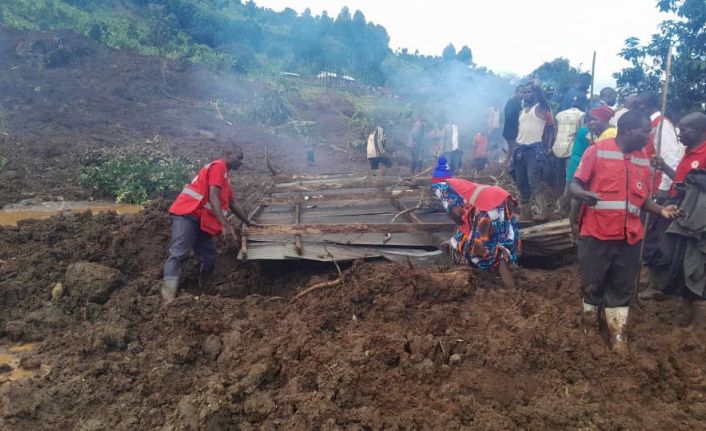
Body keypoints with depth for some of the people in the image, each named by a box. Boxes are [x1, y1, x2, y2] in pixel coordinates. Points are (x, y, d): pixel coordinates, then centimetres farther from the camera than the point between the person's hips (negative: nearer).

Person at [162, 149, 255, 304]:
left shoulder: (224, 178, 28)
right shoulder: (218, 166, -3)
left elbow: (232, 205, 38)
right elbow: (213, 197, -15)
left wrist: (248, 222, 46)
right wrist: (225, 225, -23)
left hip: (201, 220, 11)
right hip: (187, 214, -11)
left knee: (209, 259, 2)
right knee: (179, 254, -22)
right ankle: (168, 300, -32)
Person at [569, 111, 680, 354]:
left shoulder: (643, 159, 8)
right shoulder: (597, 151, -8)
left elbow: (642, 197, 16)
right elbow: (574, 186, -10)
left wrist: (660, 210, -2)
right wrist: (585, 194, -32)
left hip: (629, 236, 4)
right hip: (596, 234, -4)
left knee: (622, 287, 12)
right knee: (592, 284, 10)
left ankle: (617, 333, 25)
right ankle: (590, 321, 32)